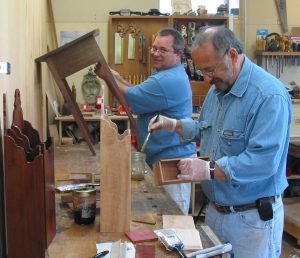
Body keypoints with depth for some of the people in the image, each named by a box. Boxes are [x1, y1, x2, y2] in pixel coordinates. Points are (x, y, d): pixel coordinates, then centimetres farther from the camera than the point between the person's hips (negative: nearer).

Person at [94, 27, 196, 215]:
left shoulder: (167, 81, -22)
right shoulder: (173, 75, 14)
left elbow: (130, 99, -14)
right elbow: (139, 95, 17)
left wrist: (108, 77, -1)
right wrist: (118, 78, 6)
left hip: (172, 159, -11)